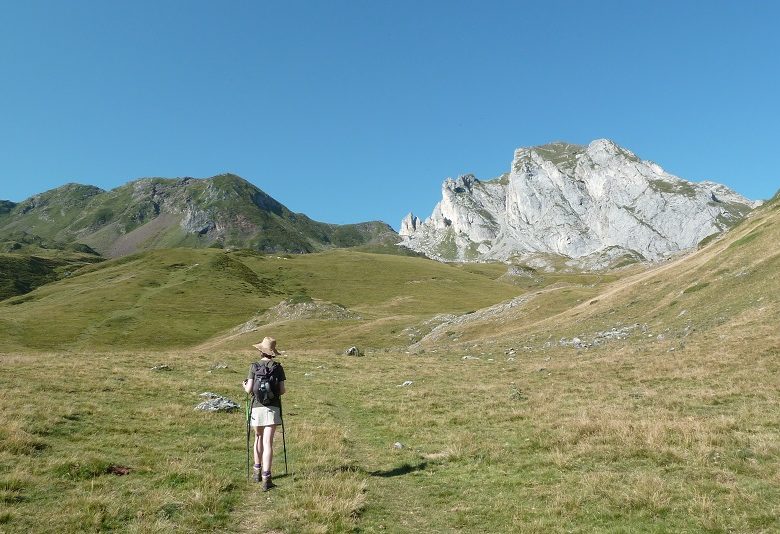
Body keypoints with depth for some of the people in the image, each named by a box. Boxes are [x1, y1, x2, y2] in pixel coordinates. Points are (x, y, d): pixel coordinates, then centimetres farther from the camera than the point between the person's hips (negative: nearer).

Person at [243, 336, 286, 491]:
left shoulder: (254, 367, -1)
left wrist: (245, 385, 18)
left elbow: (249, 390, -4)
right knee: (268, 442, -4)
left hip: (257, 407, 1)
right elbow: (282, 390, -2)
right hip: (272, 407, -1)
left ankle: (258, 472, 30)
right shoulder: (278, 367, 0)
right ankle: (266, 478, -10)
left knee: (258, 438, 21)